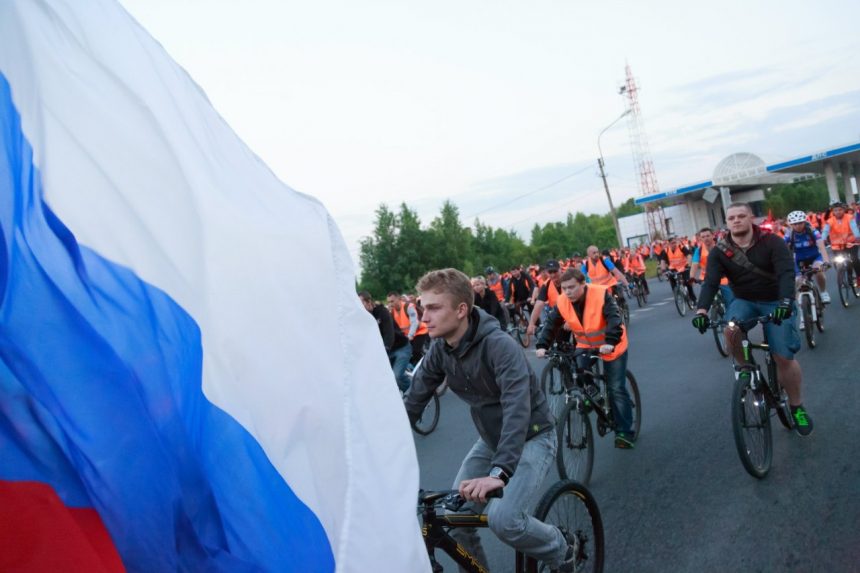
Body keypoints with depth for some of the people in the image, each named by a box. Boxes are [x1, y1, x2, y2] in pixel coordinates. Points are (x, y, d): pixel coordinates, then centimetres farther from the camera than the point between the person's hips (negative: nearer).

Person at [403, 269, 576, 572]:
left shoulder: (499, 345, -29)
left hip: (531, 437, -6)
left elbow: (517, 409, -39)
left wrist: (499, 472, -49)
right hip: (491, 439, 6)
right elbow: (413, 401, -6)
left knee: (503, 519, -23)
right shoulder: (439, 349, -9)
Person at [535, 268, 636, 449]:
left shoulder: (601, 294, -27)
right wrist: (542, 345, -31)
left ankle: (625, 432, 6)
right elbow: (551, 324, -16)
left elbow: (614, 319, -36)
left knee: (616, 389, -5)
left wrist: (610, 343, -51)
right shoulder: (562, 302, -14)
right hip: (585, 347, 4)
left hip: (611, 347, -4)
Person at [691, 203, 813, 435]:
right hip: (744, 301, 2)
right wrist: (702, 310, -37)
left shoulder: (772, 242, -16)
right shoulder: (720, 252, -9)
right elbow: (710, 282, -20)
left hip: (775, 302, -2)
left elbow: (786, 273, -27)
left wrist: (786, 301, -45)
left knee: (784, 357, -9)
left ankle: (797, 407, 15)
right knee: (731, 330, -32)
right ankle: (745, 368, -3)